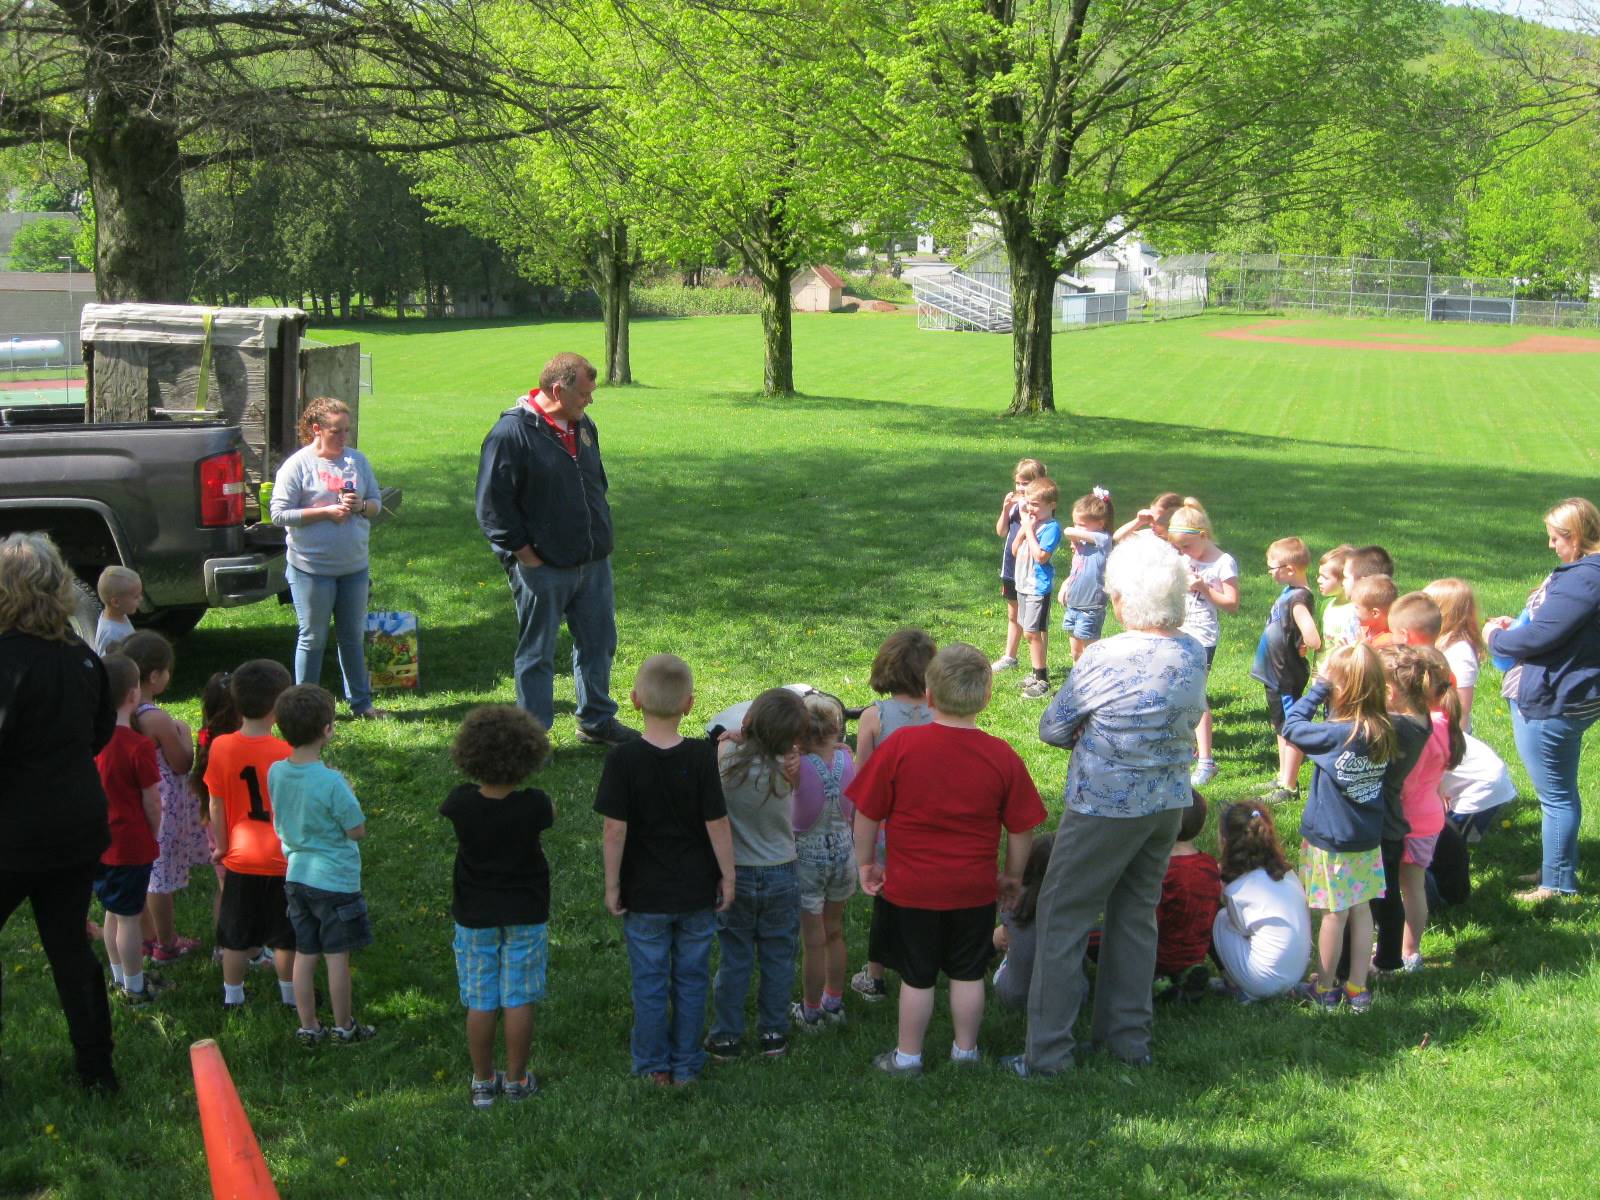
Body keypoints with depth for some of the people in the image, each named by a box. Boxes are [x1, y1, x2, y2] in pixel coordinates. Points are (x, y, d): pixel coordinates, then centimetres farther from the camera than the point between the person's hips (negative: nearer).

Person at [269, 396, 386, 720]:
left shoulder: (357, 460, 6)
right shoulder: (298, 465, -8)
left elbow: (376, 505, 12)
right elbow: (280, 514, -13)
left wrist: (361, 506, -12)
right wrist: (326, 512, -19)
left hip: (354, 567, 5)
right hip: (312, 568, -5)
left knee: (353, 637, 14)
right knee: (313, 639, 4)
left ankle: (360, 703, 23)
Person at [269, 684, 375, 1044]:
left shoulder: (275, 772, -5)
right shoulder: (331, 782, -24)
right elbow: (357, 830, -14)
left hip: (296, 876, 6)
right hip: (335, 880, -6)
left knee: (304, 954, 13)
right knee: (337, 956, 8)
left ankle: (308, 1027, 22)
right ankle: (344, 1026, 20)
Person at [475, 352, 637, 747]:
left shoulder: (584, 427, 10)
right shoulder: (511, 433, -15)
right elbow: (493, 506, -16)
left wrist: (601, 538, 15)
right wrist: (527, 555, -15)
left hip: (593, 565, 7)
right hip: (541, 570, -7)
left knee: (598, 644, 15)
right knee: (537, 654, 4)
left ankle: (597, 721, 30)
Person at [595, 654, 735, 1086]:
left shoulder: (623, 758, -15)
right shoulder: (701, 755, -13)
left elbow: (614, 829, -15)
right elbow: (717, 824, -10)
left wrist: (612, 885, -4)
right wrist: (727, 876, 2)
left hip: (644, 894, -1)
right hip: (697, 893, 1)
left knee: (650, 983, 13)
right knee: (691, 981, 14)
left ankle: (654, 1066, 23)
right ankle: (685, 1066, 23)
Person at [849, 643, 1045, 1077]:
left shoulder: (900, 746, -14)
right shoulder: (1002, 756, -9)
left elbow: (867, 813, -8)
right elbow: (1021, 830, -2)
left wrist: (866, 863, 6)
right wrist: (1013, 877, 14)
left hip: (910, 889, -1)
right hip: (974, 890, 1)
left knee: (917, 976, 11)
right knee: (968, 974, 17)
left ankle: (907, 1057, 23)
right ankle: (965, 1050, 31)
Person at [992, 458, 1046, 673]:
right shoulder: (1014, 504, 6)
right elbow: (1001, 532, 8)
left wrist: (1024, 513, -25)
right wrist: (1005, 509, -5)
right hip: (1011, 569, 7)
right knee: (1013, 615, 21)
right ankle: (1009, 657, 34)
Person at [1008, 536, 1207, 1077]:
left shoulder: (1105, 658, -21)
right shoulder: (1194, 654, -2)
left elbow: (1051, 728, -10)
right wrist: (1140, 741, 4)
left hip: (1104, 808, -6)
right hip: (1169, 803, 6)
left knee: (1063, 920, 4)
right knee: (1137, 916, 20)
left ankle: (1047, 1052, 6)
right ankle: (1128, 1034, 30)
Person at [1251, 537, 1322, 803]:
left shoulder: (1298, 598, -25)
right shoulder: (1288, 592, 4)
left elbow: (1313, 640, -37)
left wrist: (1304, 648, -19)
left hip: (1288, 678, -10)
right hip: (1275, 673, 10)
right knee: (1280, 728, 21)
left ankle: (1289, 788, 9)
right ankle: (1284, 777, 35)